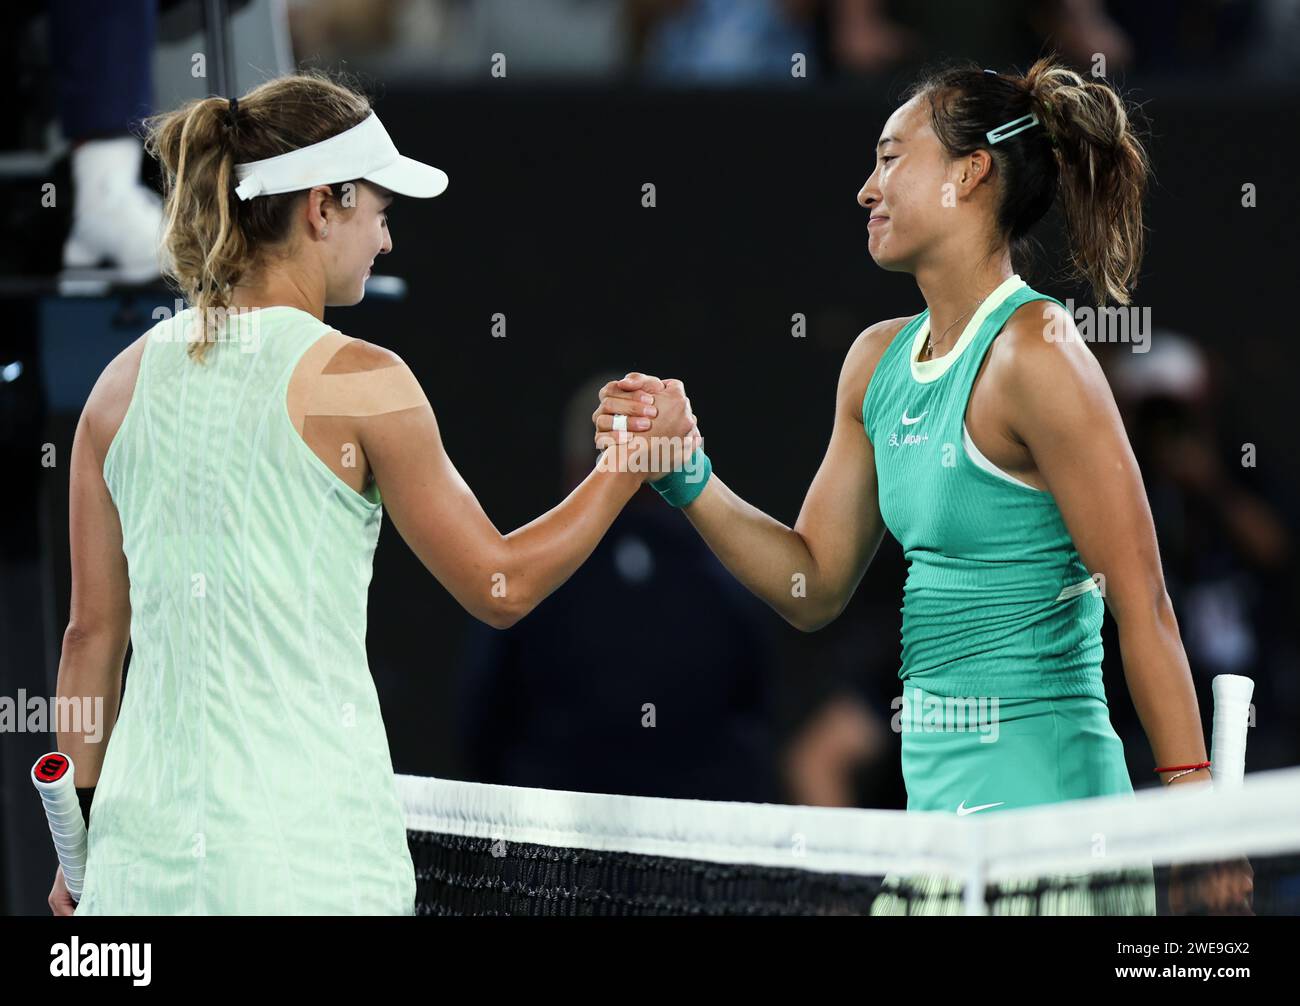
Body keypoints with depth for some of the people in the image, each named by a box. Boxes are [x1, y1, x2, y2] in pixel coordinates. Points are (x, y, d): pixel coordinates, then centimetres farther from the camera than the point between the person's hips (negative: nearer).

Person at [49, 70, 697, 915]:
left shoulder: (126, 383, 7)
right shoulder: (359, 382, -7)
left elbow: (93, 631, 11)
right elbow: (499, 586, 0)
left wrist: (77, 842, 18)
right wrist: (632, 463, 10)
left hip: (146, 839, 5)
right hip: (305, 856, -5)